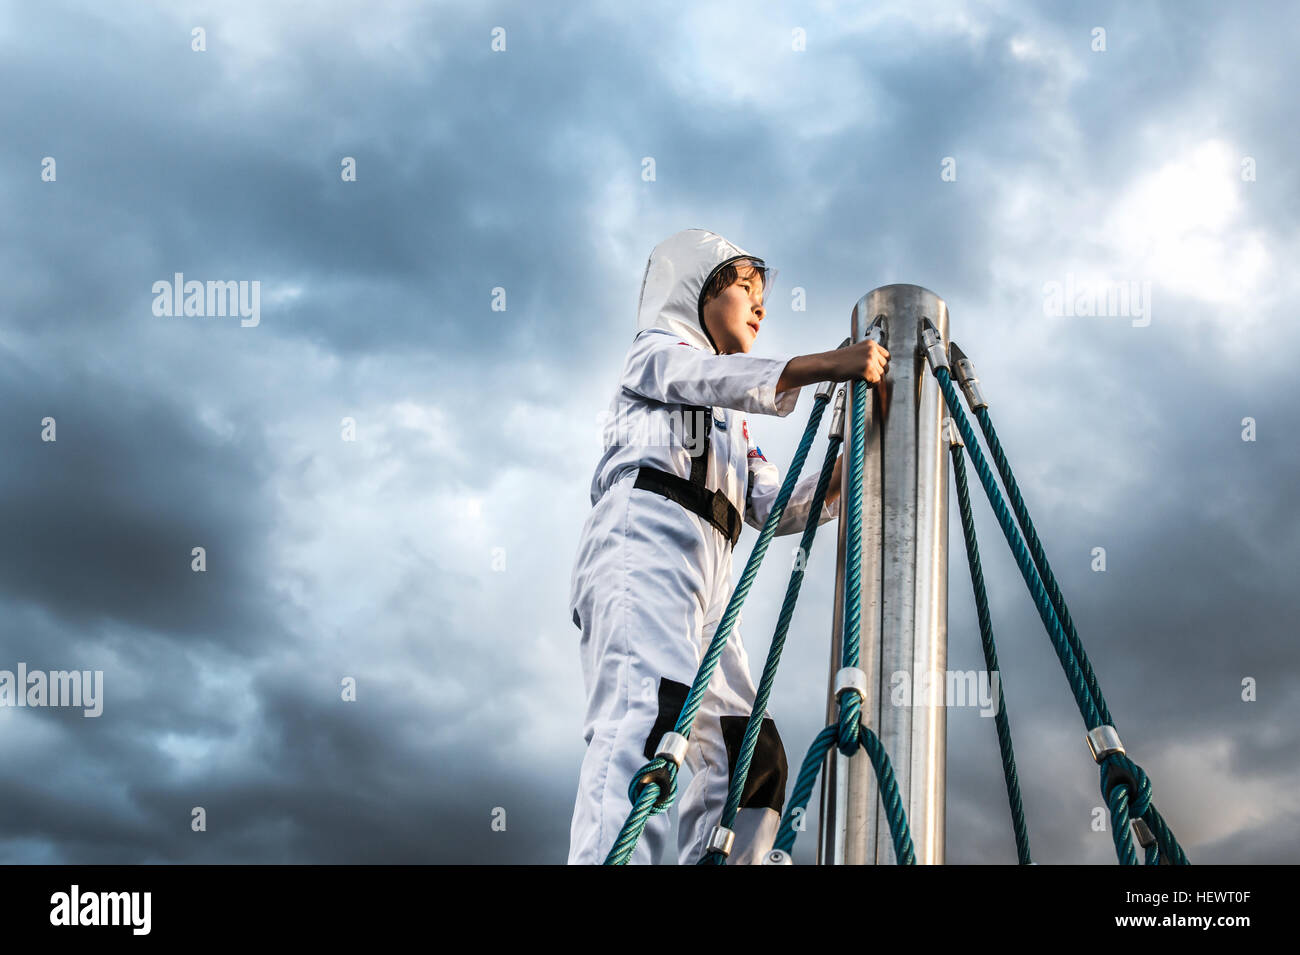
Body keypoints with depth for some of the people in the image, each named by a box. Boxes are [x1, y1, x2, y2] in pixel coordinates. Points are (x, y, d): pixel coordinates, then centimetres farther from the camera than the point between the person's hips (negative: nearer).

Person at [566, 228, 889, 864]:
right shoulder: (656, 349, 18)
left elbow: (779, 508, 26)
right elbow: (714, 378, -6)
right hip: (643, 546, -8)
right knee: (649, 714, -31)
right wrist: (822, 366, -20)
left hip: (706, 583, 8)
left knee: (751, 761, 1)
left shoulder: (734, 424, 38)